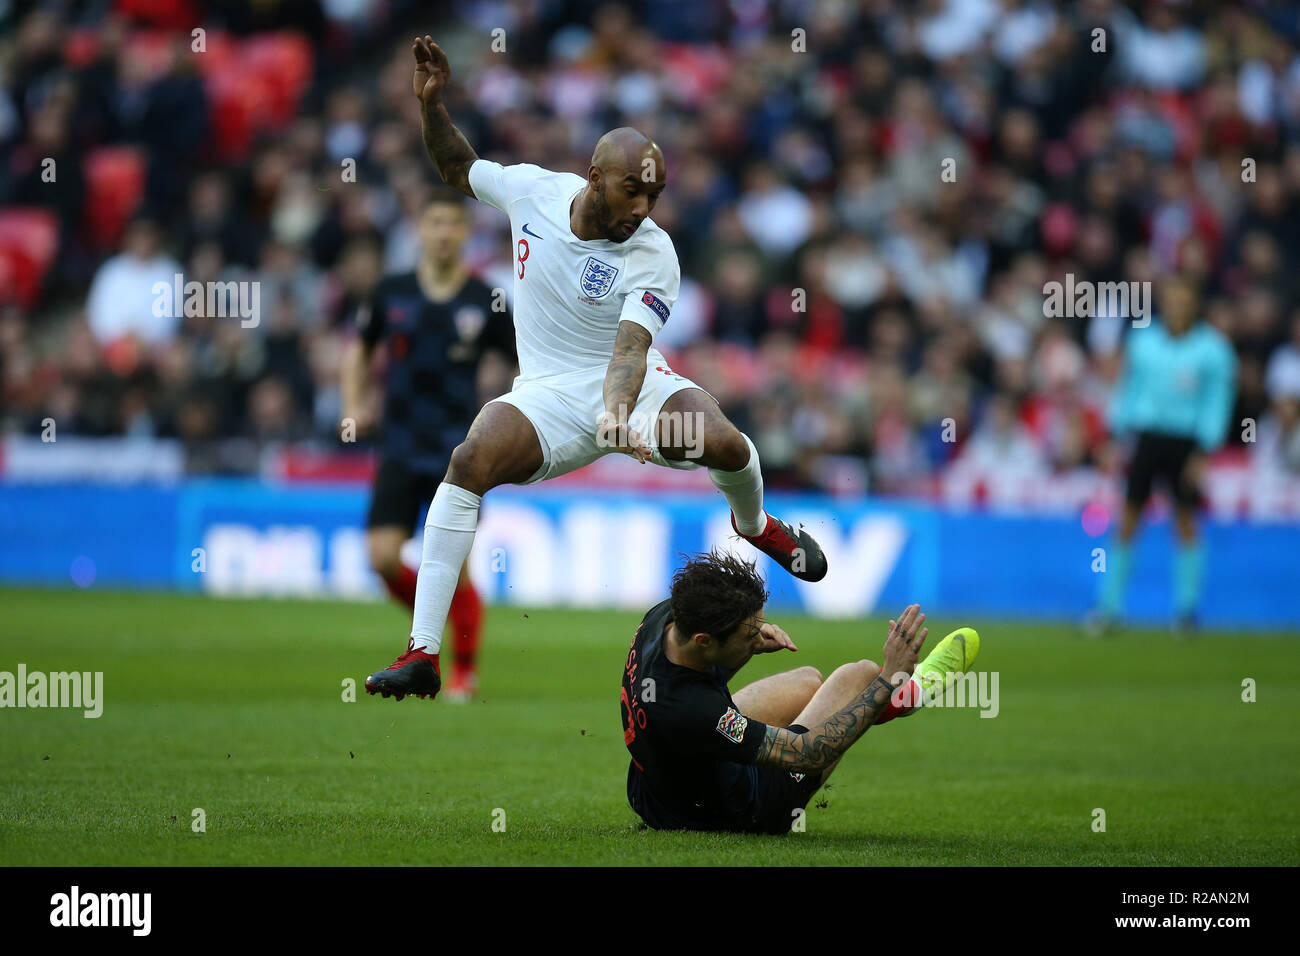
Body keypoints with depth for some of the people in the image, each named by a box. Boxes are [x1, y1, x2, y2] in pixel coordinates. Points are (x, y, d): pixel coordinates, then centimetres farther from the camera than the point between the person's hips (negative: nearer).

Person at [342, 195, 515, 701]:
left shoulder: (485, 303, -3)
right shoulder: (392, 294, 3)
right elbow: (359, 347, 18)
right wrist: (353, 404, 4)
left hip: (459, 454, -2)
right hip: (401, 451, 2)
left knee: (455, 567, -7)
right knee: (382, 557, -9)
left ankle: (465, 671, 11)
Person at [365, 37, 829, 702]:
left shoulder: (653, 255, -15)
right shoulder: (532, 190, -5)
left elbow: (630, 346, -29)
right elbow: (458, 168, 16)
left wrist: (617, 414, -47)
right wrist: (432, 104, 0)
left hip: (631, 387, -2)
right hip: (548, 397, 2)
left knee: (722, 443, -29)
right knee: (471, 460, -29)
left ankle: (754, 523, 13)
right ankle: (422, 653, -28)